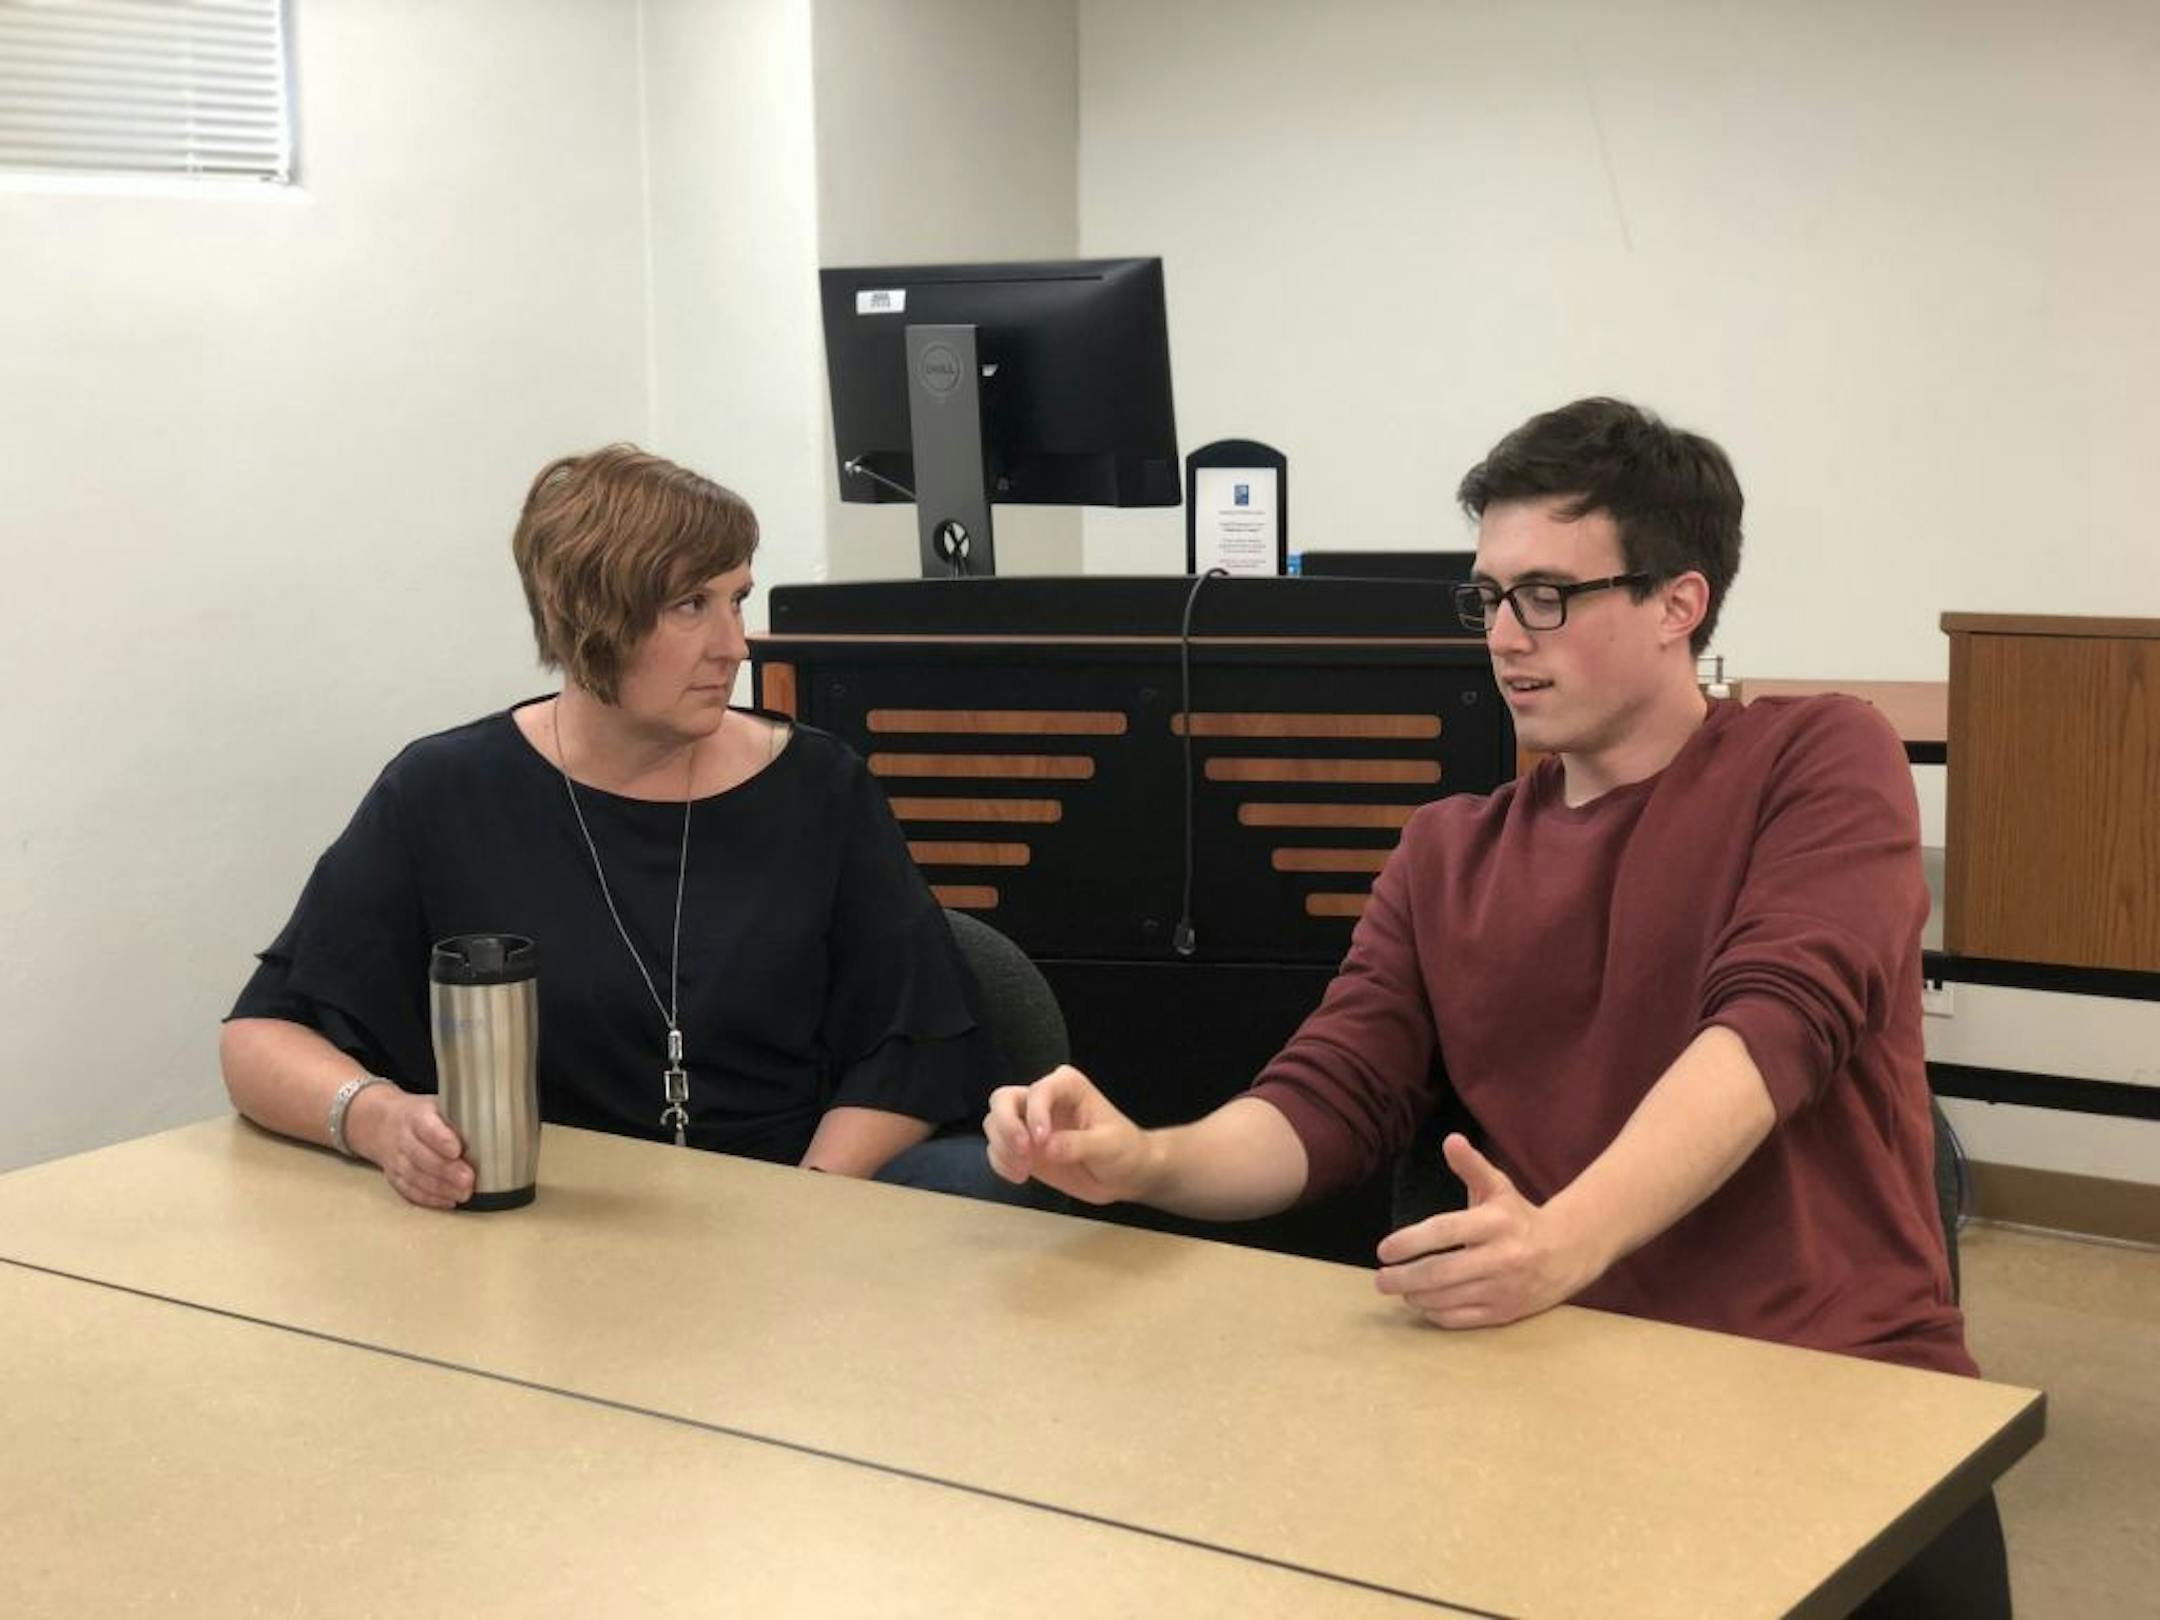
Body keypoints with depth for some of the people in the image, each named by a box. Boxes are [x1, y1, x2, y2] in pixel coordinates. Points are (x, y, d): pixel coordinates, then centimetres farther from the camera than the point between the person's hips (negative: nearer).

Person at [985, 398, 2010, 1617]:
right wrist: (1145, 1161, -14)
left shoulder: (1820, 762, 2)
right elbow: (1329, 1103, 9)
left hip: (1835, 1380, -2)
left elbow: (1776, 1021, -15)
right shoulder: (1447, 854, 16)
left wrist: (1565, 1241, -32)